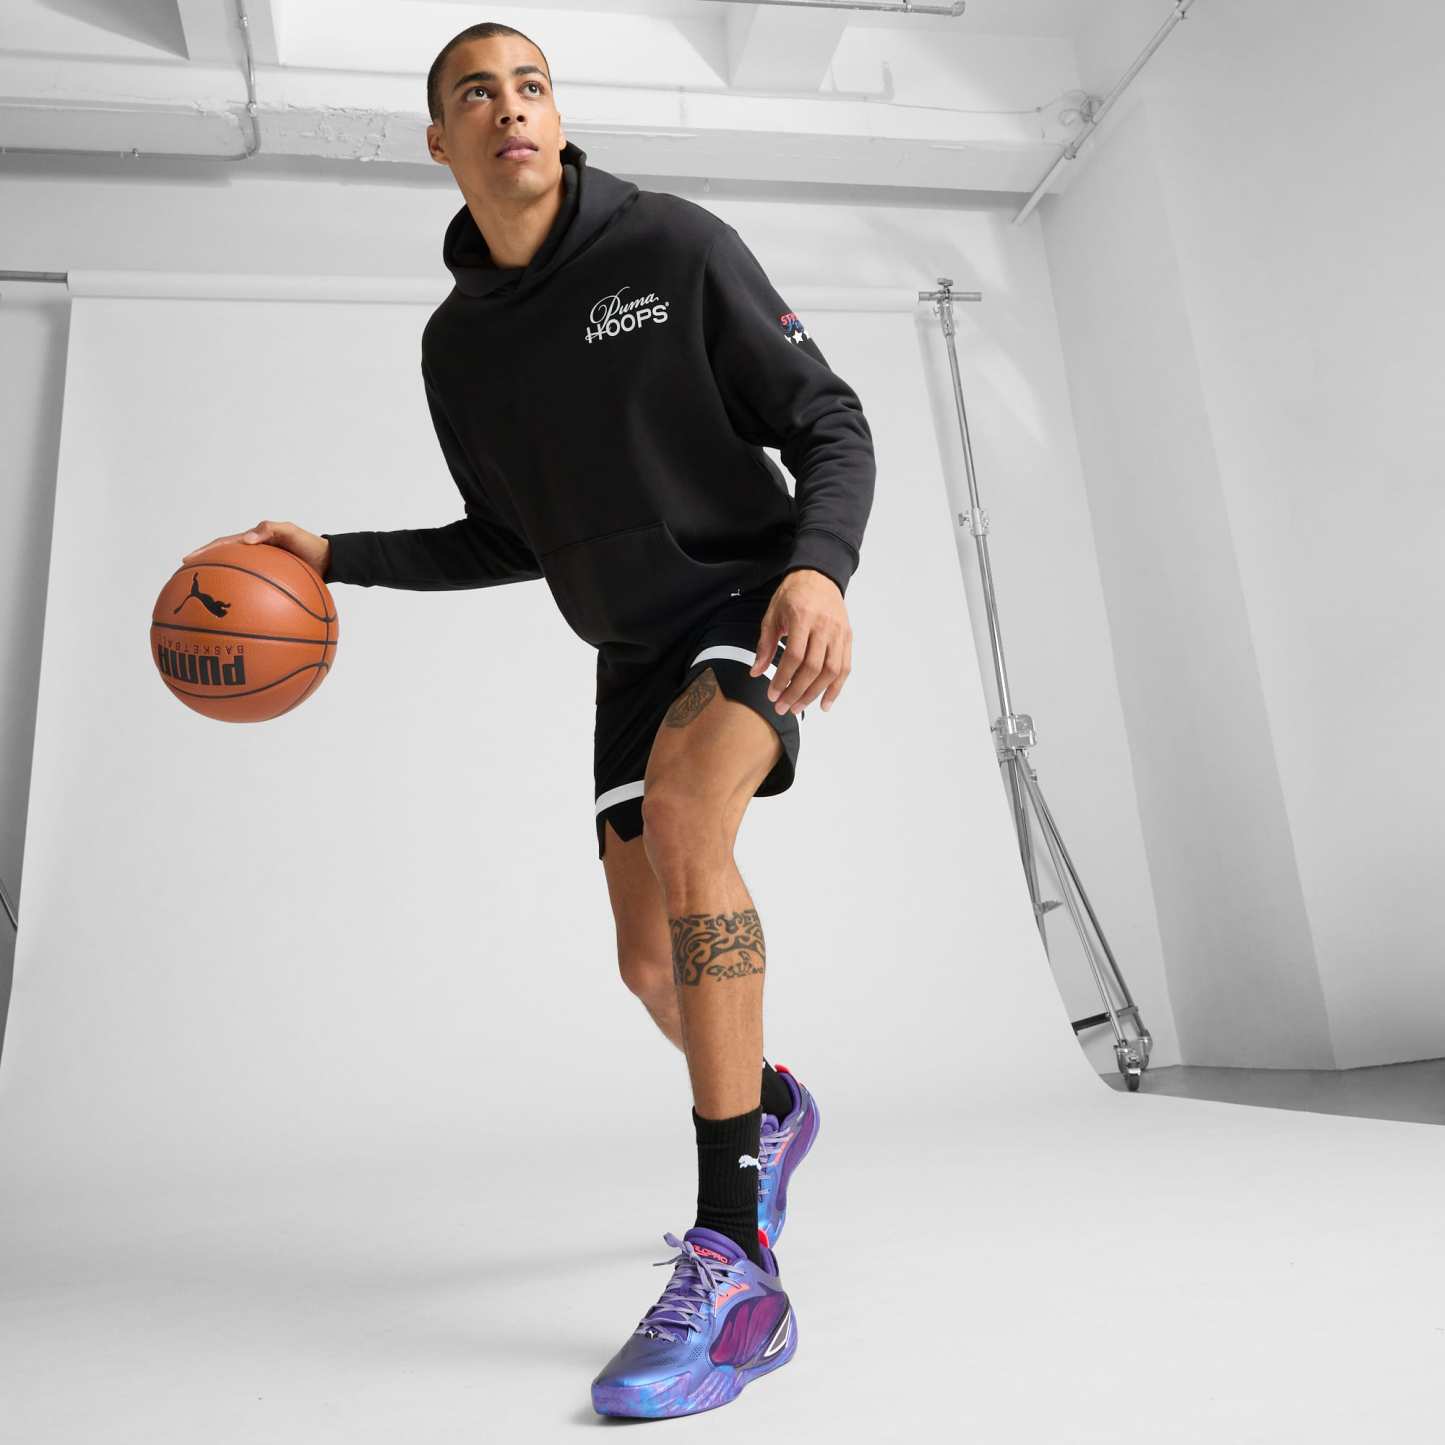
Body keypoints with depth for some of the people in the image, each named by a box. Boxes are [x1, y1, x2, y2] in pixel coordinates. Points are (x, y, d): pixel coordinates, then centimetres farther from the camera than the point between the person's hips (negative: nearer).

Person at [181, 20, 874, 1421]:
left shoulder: (679, 246, -9)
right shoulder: (457, 343, 5)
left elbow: (832, 427, -10)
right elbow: (512, 542, 13)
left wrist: (820, 567, -30)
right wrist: (339, 554, 2)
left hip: (758, 600, -5)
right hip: (636, 649, 5)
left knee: (681, 800, -36)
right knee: (653, 964, 3)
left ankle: (732, 1266, -32)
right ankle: (770, 1109, 38)